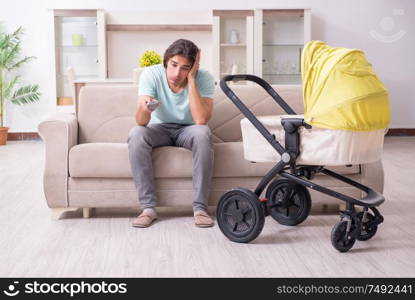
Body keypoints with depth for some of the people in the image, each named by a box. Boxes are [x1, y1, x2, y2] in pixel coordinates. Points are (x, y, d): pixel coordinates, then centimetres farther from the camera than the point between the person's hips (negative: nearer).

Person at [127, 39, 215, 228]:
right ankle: (148, 207, -24)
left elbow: (201, 120, -35)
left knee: (203, 133, -35)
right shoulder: (151, 74, -20)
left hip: (188, 130, -1)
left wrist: (191, 79, -33)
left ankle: (200, 207, -26)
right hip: (160, 128, 1)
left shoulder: (204, 78, -20)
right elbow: (141, 121, -29)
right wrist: (145, 108, -54)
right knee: (136, 134, -31)